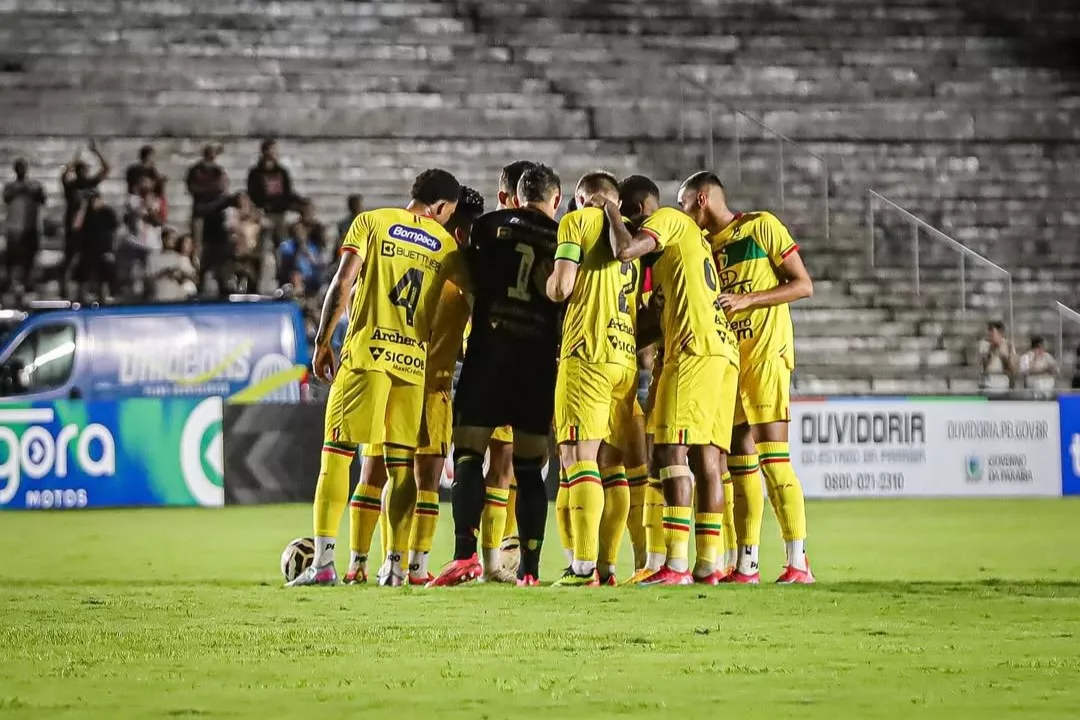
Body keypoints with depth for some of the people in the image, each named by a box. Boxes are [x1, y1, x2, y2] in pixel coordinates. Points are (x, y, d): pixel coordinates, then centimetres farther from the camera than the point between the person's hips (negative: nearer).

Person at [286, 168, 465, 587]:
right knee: (401, 465, 7)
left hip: (367, 352, -2)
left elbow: (342, 284, -4)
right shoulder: (445, 244, 10)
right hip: (414, 360, 2)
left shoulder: (371, 222, 3)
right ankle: (395, 564, 3)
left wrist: (322, 342, 2)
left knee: (337, 452, -1)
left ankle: (323, 561, -9)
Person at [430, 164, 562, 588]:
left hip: (490, 350, -2)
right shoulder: (564, 239, 8)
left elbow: (473, 281, 12)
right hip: (539, 356, 2)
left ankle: (465, 555, -16)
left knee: (468, 454, -1)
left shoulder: (491, 225, 5)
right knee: (529, 467, 6)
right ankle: (529, 568, 1)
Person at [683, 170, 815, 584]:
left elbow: (803, 285, -6)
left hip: (765, 353, -7)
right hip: (727, 359, 7)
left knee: (772, 457, -13)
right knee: (740, 461, 6)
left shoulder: (762, 227, -2)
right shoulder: (705, 245, 18)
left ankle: (798, 562, -14)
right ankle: (746, 565, 8)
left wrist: (747, 299, -15)